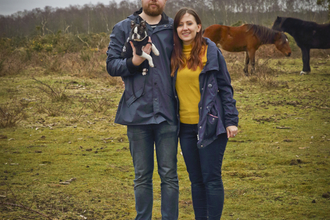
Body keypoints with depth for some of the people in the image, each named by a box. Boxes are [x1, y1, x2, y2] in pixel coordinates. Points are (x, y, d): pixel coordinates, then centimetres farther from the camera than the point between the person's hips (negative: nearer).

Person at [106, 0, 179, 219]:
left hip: (167, 113, 0)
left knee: (169, 175, 3)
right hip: (137, 112, 0)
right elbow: (112, 64, 1)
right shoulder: (123, 28, 5)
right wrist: (133, 62, -17)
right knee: (142, 176, 9)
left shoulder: (174, 28, 6)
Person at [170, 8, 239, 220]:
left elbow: (225, 87, -3)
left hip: (210, 125, -5)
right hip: (186, 126, 5)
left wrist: (231, 120, -8)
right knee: (196, 180, 11)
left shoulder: (211, 51, -4)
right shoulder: (175, 55, 9)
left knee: (211, 179, -1)